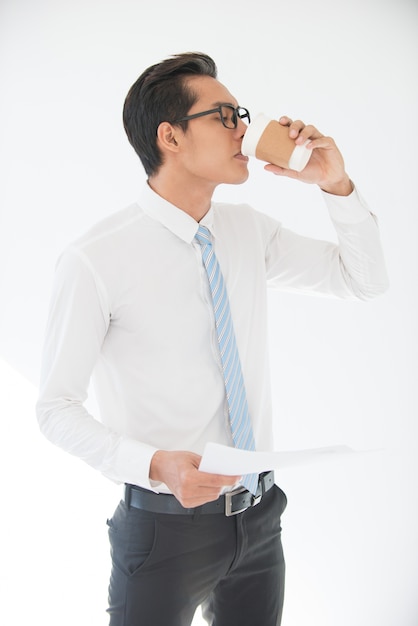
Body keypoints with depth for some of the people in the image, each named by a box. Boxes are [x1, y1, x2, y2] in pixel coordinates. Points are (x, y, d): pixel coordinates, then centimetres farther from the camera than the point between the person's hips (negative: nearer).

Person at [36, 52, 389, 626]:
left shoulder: (249, 230, 2)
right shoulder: (96, 260, -17)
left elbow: (366, 281, 9)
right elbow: (57, 407, -12)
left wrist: (336, 185, -6)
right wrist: (155, 464, -28)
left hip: (259, 516, 6)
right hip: (166, 526, -5)